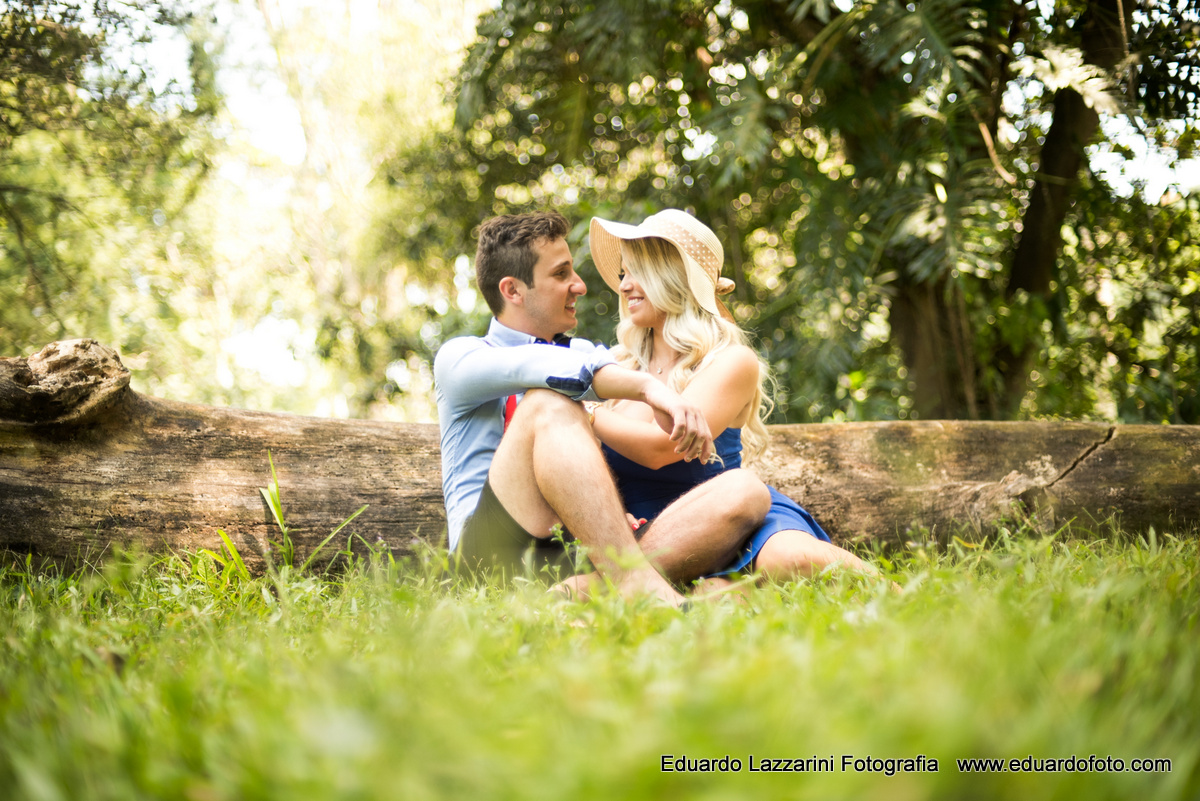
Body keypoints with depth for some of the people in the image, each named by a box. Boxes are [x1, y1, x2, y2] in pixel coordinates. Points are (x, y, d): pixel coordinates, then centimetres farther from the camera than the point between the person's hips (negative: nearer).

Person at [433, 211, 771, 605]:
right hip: (495, 553, -6)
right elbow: (535, 367, -14)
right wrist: (648, 387, -27)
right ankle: (640, 587, -46)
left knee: (743, 491, -14)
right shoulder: (458, 358, 8)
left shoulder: (584, 354, 29)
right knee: (549, 404, -30)